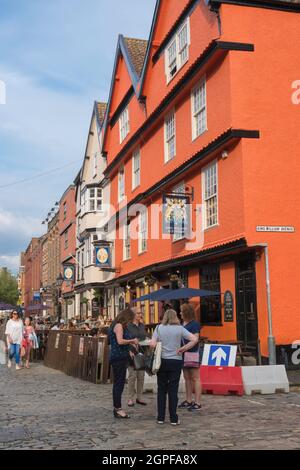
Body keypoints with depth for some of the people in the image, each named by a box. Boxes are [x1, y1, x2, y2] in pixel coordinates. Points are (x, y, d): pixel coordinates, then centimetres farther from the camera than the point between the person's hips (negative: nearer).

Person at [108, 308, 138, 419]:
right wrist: (133, 340, -12)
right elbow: (120, 341, -22)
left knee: (119, 383, 13)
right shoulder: (119, 326, -12)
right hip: (118, 357, -10)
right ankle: (117, 409, -2)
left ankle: (117, 408, 19)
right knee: (119, 383, -6)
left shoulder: (120, 326, 18)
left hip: (120, 357, 10)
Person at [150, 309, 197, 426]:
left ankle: (160, 418, 14)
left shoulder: (159, 328, -2)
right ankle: (173, 419, 7)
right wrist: (183, 349, -5)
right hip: (175, 362, -1)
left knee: (161, 389, 10)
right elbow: (194, 339, -11)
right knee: (173, 390, 4)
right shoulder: (179, 329, -3)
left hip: (162, 361, 1)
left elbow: (152, 344, -11)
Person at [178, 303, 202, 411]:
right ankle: (188, 401, 23)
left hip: (193, 354, -8)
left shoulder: (195, 324, -11)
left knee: (195, 378, -3)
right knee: (187, 378, 14)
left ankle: (197, 403, 0)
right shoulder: (182, 324, 11)